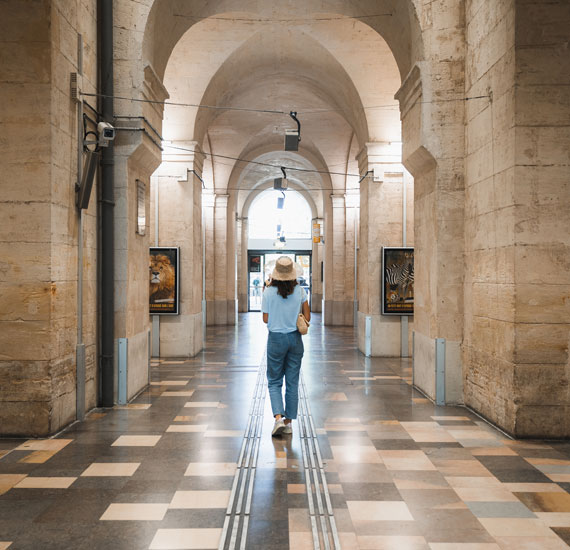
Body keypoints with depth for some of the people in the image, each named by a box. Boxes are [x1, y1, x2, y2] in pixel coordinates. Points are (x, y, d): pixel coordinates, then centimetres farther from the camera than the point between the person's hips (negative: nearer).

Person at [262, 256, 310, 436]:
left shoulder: (269, 292, -10)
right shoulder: (300, 291, -5)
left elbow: (266, 319, -5)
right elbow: (307, 317, -1)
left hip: (276, 339, -2)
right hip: (295, 339, 2)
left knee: (274, 382, 9)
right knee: (292, 382, 10)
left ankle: (278, 418, -8)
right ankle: (288, 422, 15)